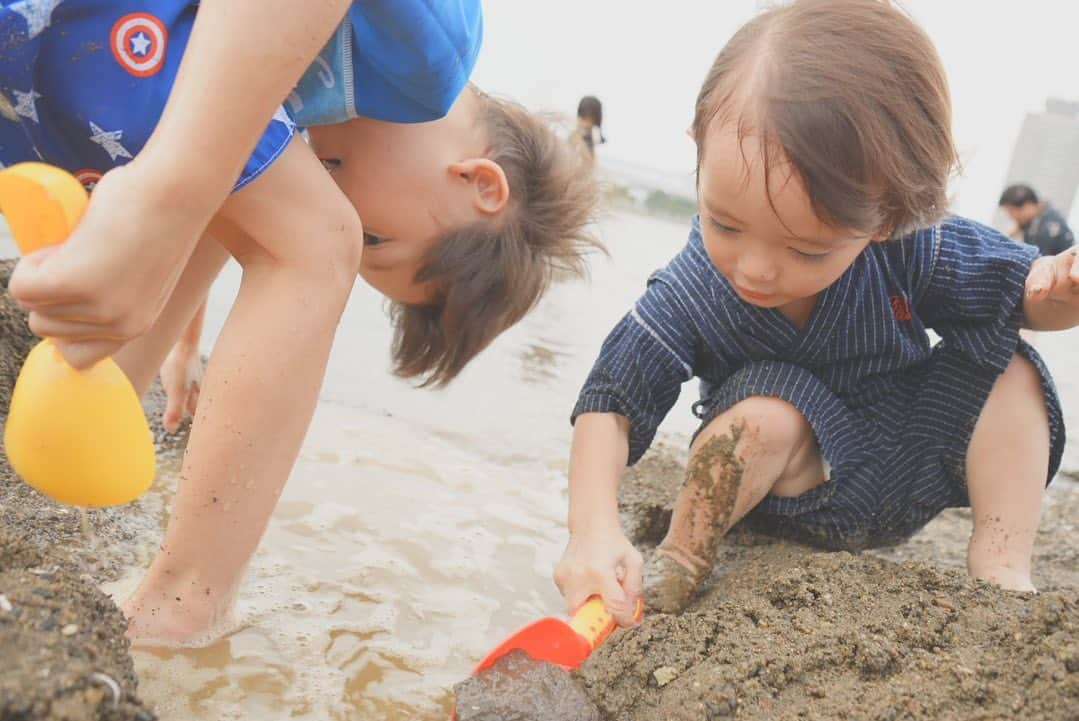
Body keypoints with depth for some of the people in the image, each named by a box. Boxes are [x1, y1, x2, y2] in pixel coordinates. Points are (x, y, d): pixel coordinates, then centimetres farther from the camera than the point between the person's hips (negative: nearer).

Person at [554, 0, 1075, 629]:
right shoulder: (693, 292, -28)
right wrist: (594, 528, -41)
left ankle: (1001, 569, -9)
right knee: (768, 403, -33)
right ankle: (680, 564, -14)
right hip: (800, 492, -3)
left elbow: (1025, 289, -7)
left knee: (1010, 369, -13)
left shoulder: (914, 252, -24)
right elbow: (611, 401, -26)